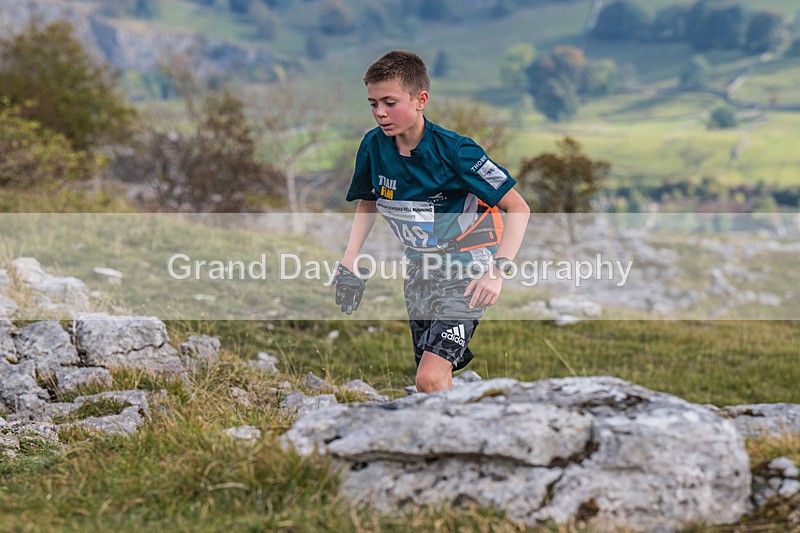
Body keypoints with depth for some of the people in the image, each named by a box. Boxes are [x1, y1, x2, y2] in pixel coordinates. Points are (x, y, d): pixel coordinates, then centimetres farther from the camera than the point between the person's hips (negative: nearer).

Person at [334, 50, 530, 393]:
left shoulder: (453, 150, -22)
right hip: (420, 266, 6)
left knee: (430, 378, -21)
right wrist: (349, 259, 2)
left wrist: (497, 271, -28)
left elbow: (518, 208, -17)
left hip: (466, 268, -6)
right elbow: (368, 202, 14)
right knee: (435, 381, 9)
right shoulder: (374, 146, -7)